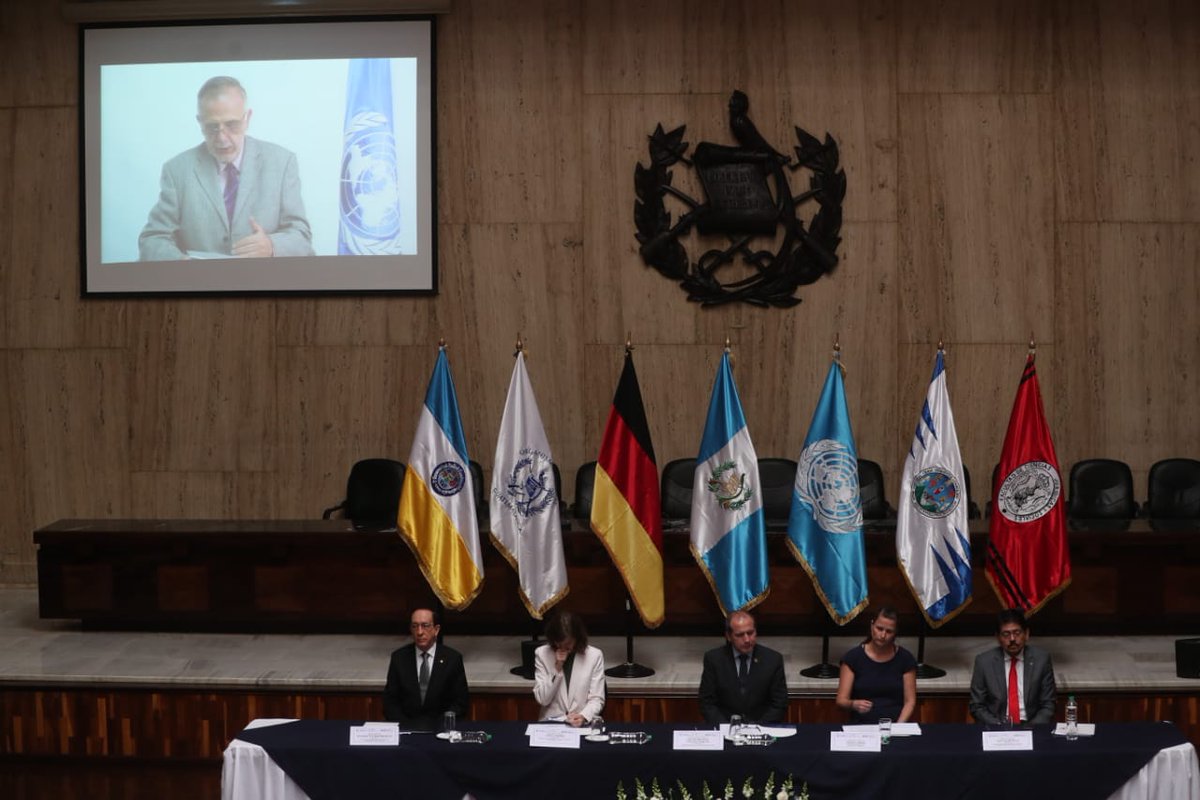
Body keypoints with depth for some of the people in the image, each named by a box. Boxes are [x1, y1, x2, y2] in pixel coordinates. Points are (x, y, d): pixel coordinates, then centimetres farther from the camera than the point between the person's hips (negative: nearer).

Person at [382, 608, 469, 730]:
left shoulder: (452, 658, 2)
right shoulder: (399, 657, 6)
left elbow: (461, 701, 4)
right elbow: (390, 700, 8)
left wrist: (442, 725, -10)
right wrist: (402, 725, -9)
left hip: (440, 726, -1)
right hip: (406, 726, 1)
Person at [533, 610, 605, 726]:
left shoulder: (595, 655, 0)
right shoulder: (542, 653, 2)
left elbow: (596, 699, 0)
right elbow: (542, 699, -2)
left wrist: (583, 716, -19)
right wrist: (557, 668, -11)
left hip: (584, 724, 1)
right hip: (550, 723, 0)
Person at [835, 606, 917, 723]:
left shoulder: (905, 659, 4)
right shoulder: (853, 657, 1)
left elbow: (910, 701, 4)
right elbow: (841, 700, -2)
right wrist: (854, 704, -24)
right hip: (862, 725, -1)